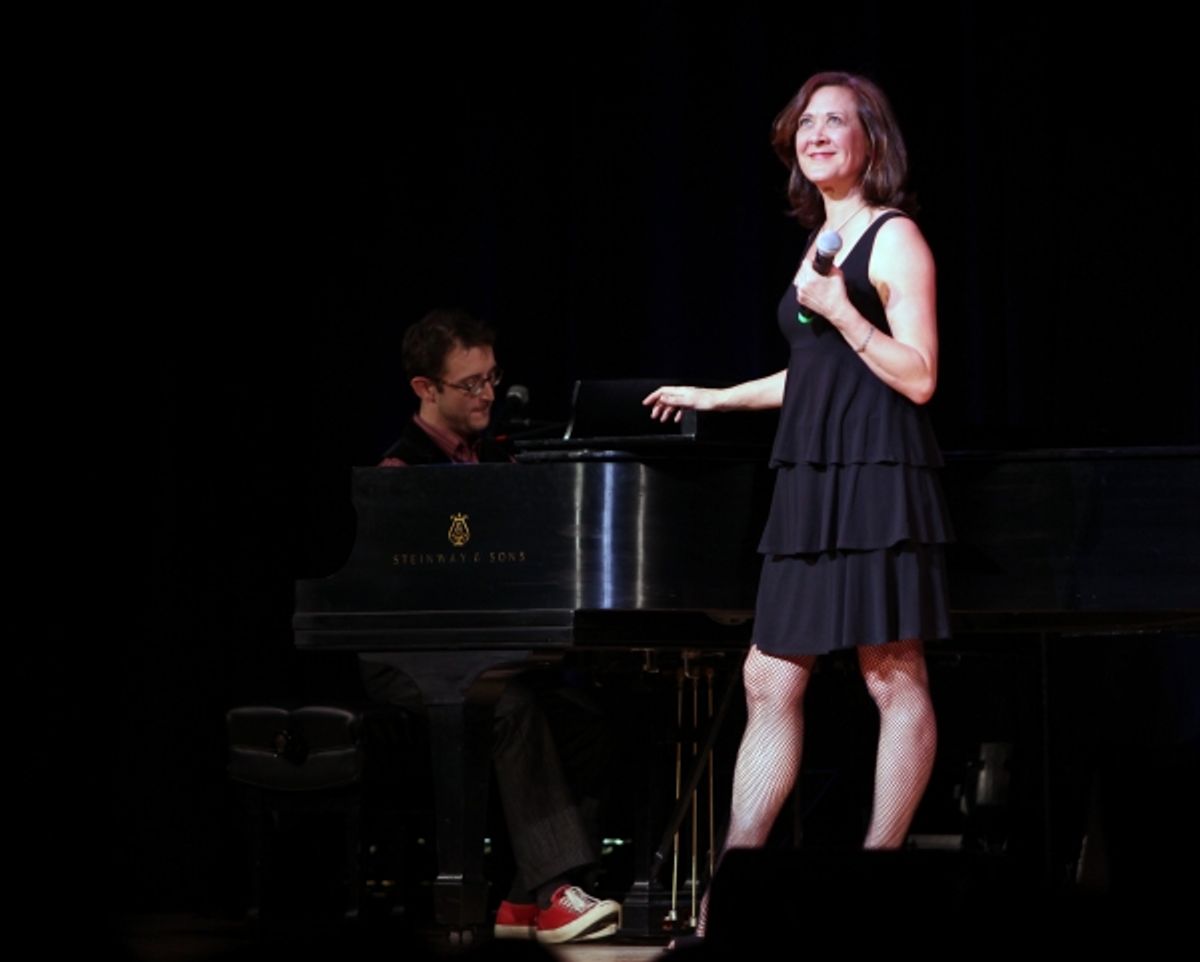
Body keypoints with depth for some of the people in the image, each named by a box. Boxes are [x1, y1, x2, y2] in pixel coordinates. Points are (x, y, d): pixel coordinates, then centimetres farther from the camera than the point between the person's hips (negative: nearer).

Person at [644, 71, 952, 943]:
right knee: (769, 682, 5)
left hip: (877, 477, -9)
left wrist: (841, 312, -18)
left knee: (895, 678, -4)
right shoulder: (821, 245, 19)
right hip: (811, 479, 9)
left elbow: (919, 378, -11)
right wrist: (716, 399, 35)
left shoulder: (894, 239, -5)